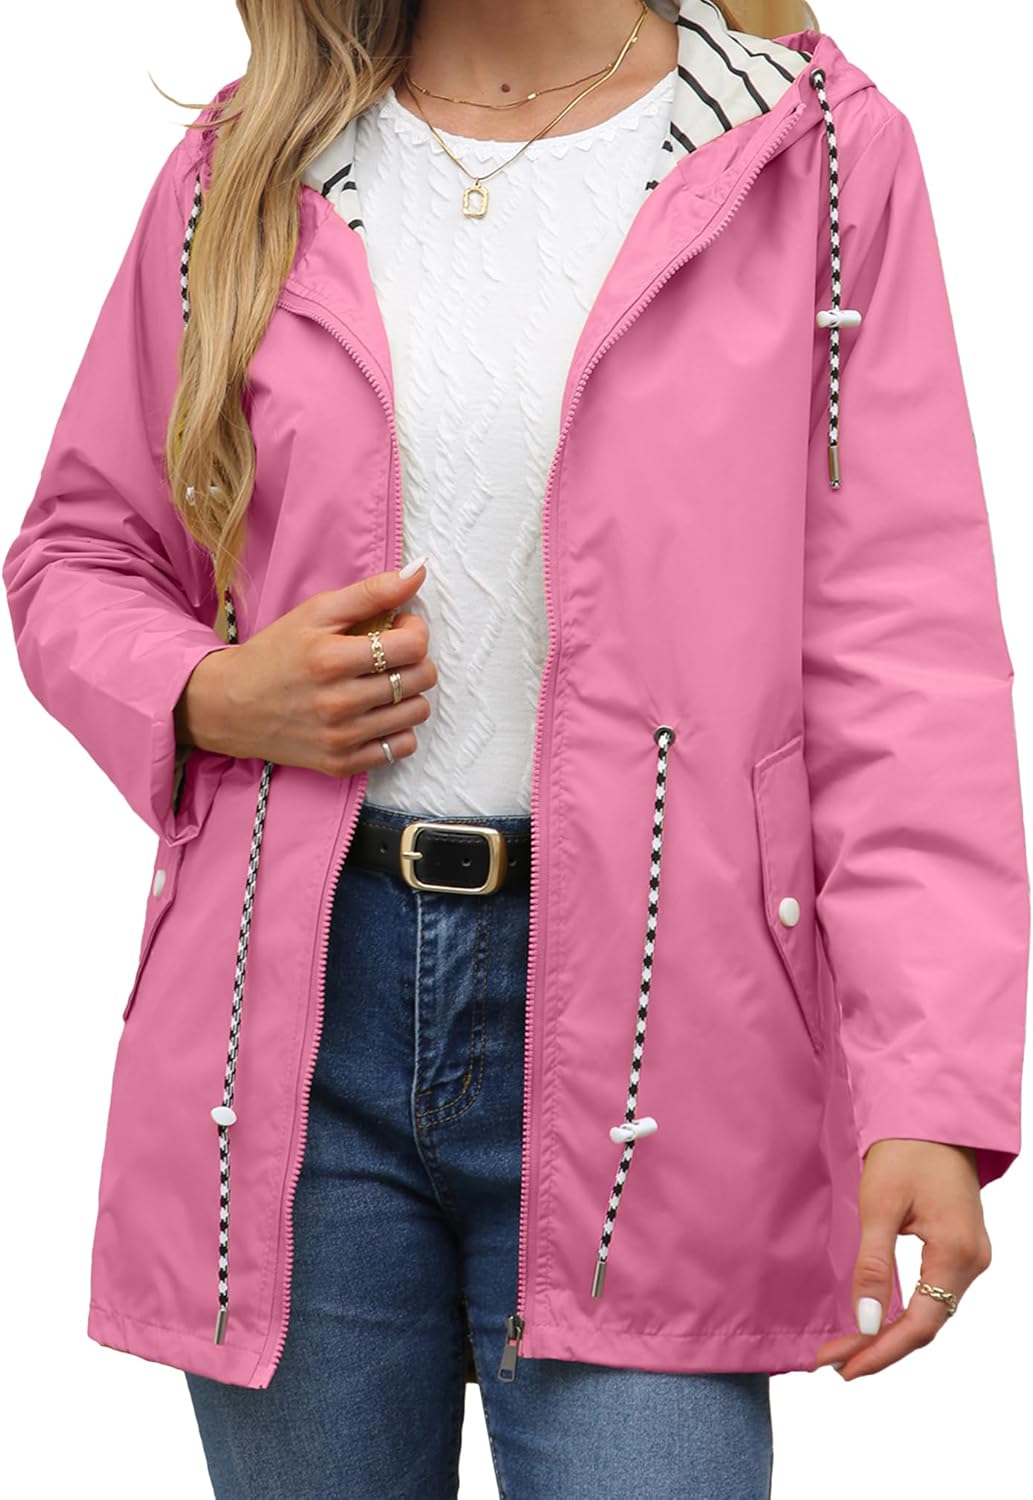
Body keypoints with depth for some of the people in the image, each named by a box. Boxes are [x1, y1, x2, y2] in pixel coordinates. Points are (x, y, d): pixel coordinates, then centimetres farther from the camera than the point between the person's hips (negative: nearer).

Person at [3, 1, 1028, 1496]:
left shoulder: (818, 158, 1)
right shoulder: (245, 174, 9)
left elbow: (899, 650, -4)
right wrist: (206, 698, -5)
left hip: (643, 1019, -2)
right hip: (296, 1024, 3)